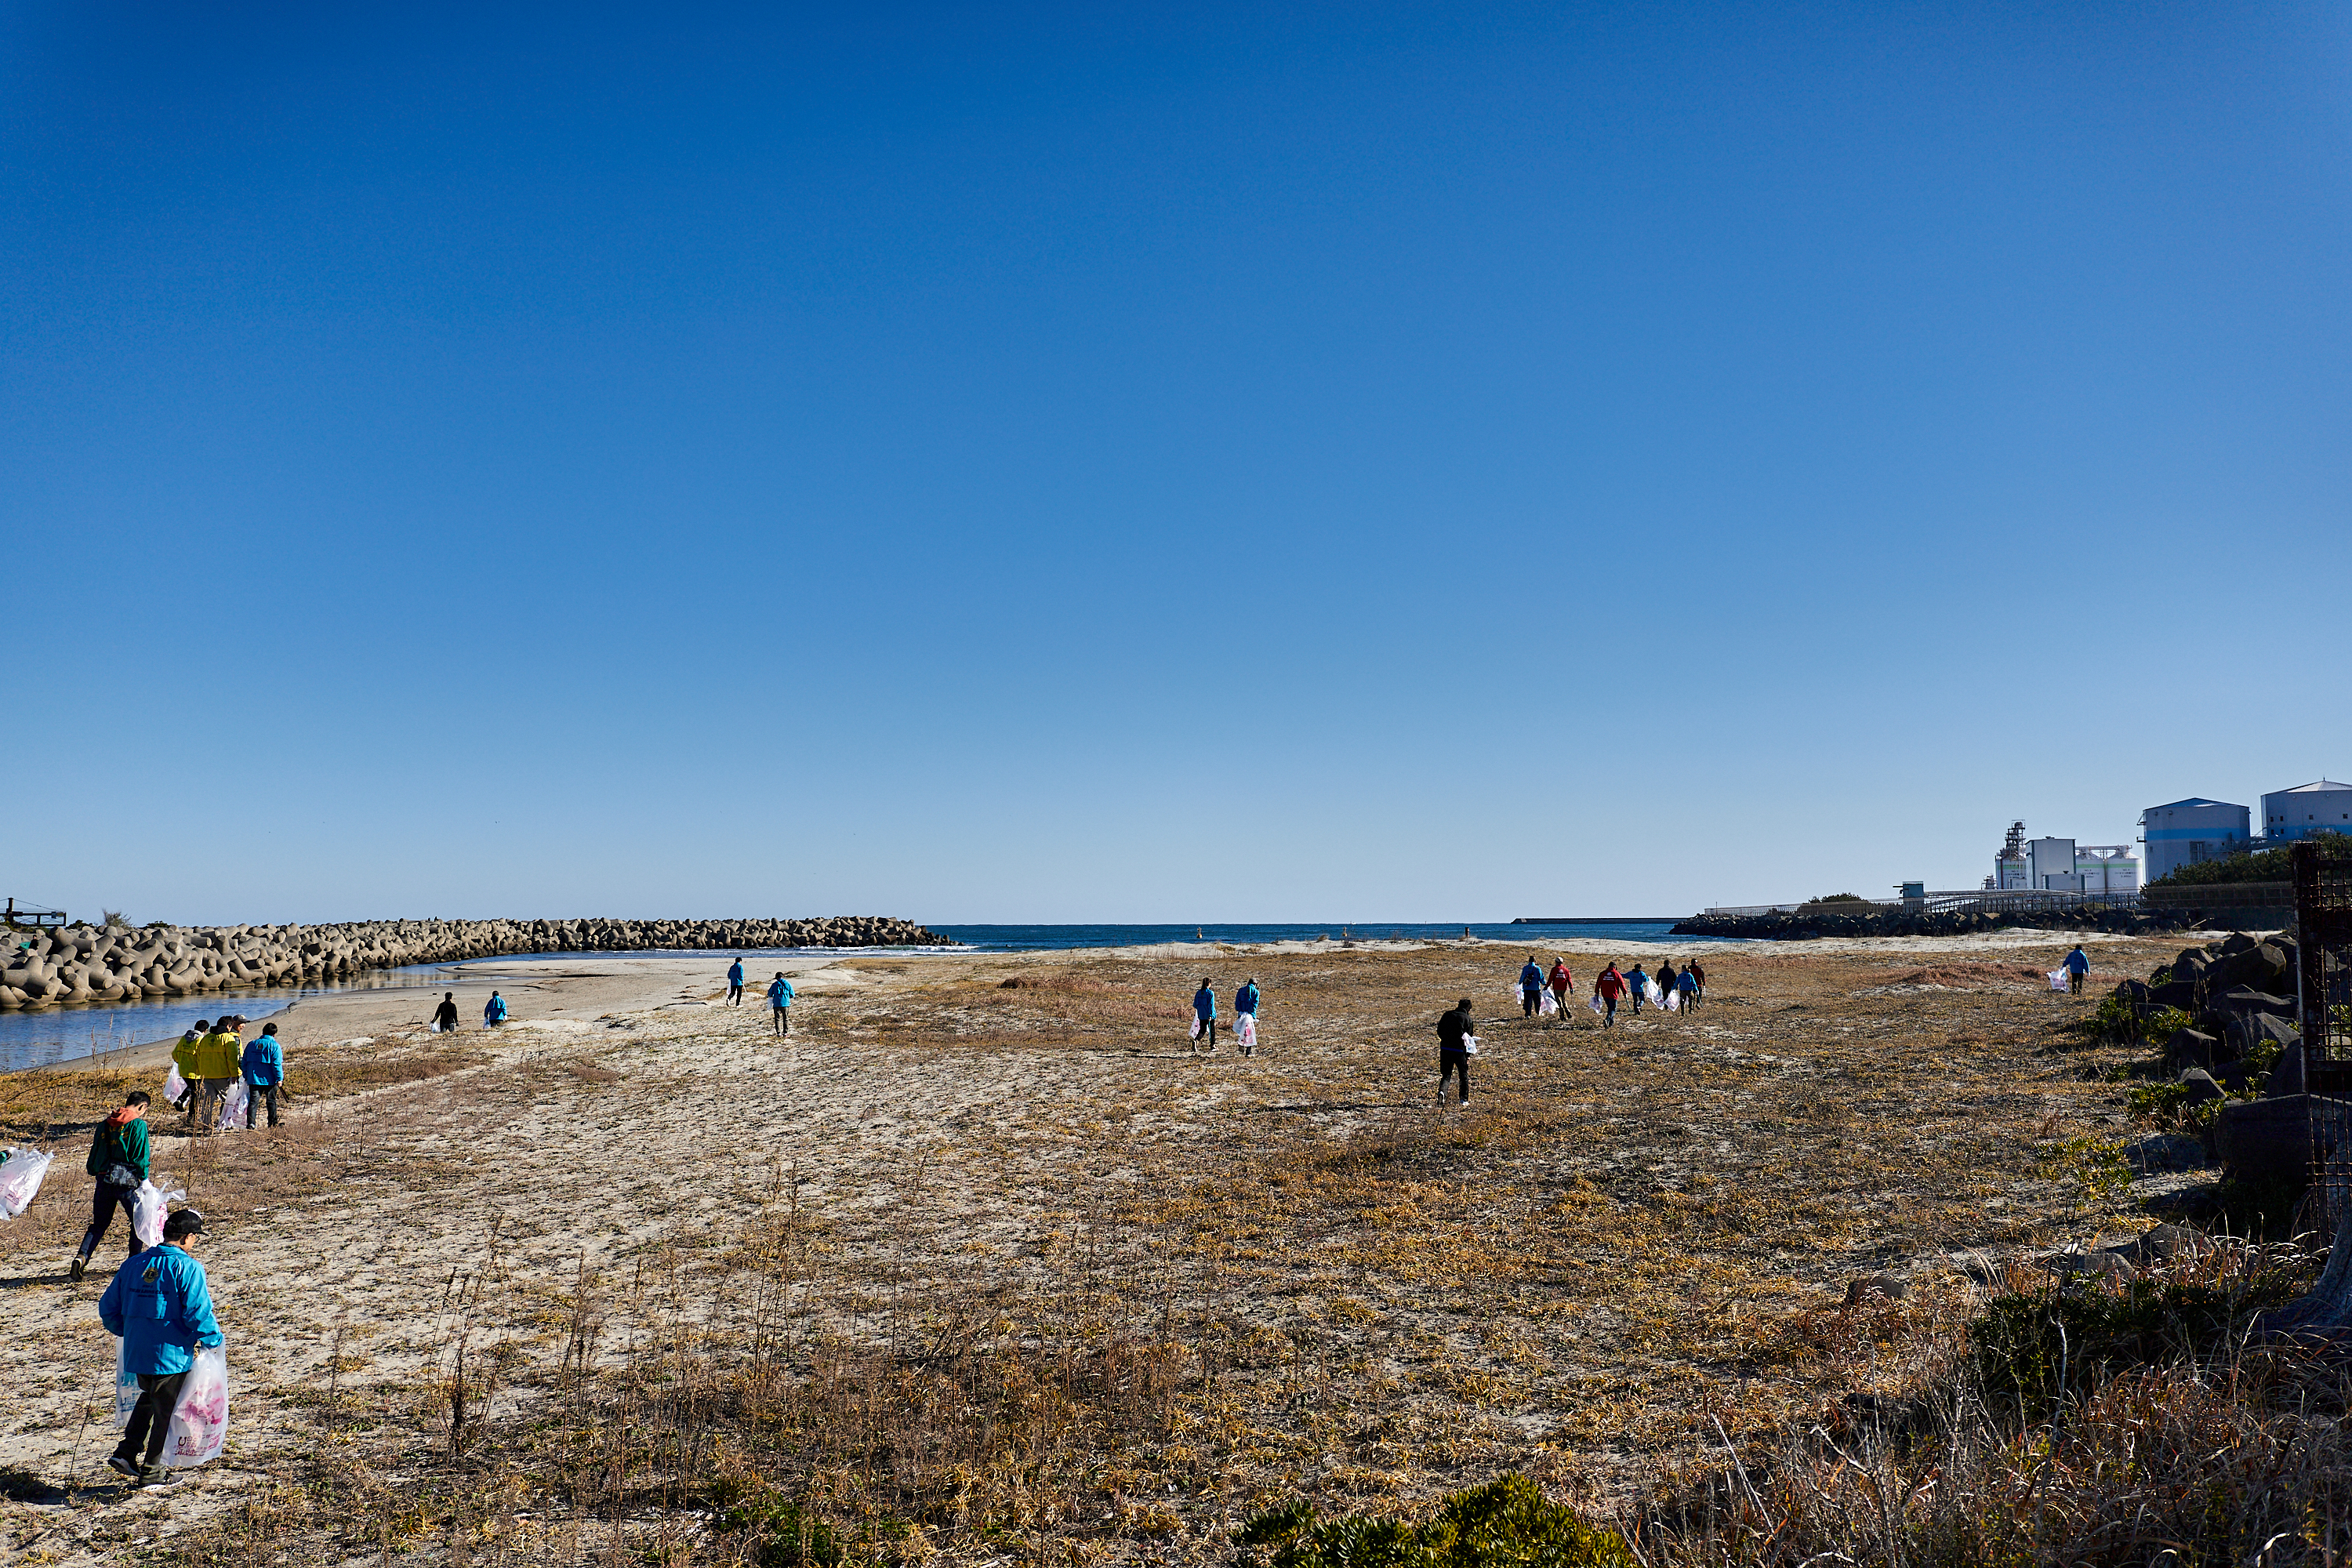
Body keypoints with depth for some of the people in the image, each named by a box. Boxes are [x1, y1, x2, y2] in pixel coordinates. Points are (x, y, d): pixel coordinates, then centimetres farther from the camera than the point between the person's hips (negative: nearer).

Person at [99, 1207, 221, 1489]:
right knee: (166, 1410, 9)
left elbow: (108, 1308, 12)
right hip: (171, 1353, -6)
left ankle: (126, 1453, 20)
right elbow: (198, 1312, -20)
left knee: (149, 1397, 29)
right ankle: (151, 1472, 18)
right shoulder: (188, 1267, -15)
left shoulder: (133, 1263, 5)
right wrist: (212, 1340, -4)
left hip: (136, 1351, 6)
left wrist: (126, 1330, 29)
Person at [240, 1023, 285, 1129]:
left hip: (253, 1079, 3)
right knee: (271, 1101, 9)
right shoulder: (274, 1046, -7)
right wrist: (279, 1078, -9)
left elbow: (244, 1062, 13)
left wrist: (246, 1077, 22)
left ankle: (250, 1123, -9)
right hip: (269, 1080, -3)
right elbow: (277, 1064, -13)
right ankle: (273, 1123, 13)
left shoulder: (252, 1045, 9)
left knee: (253, 1101, 3)